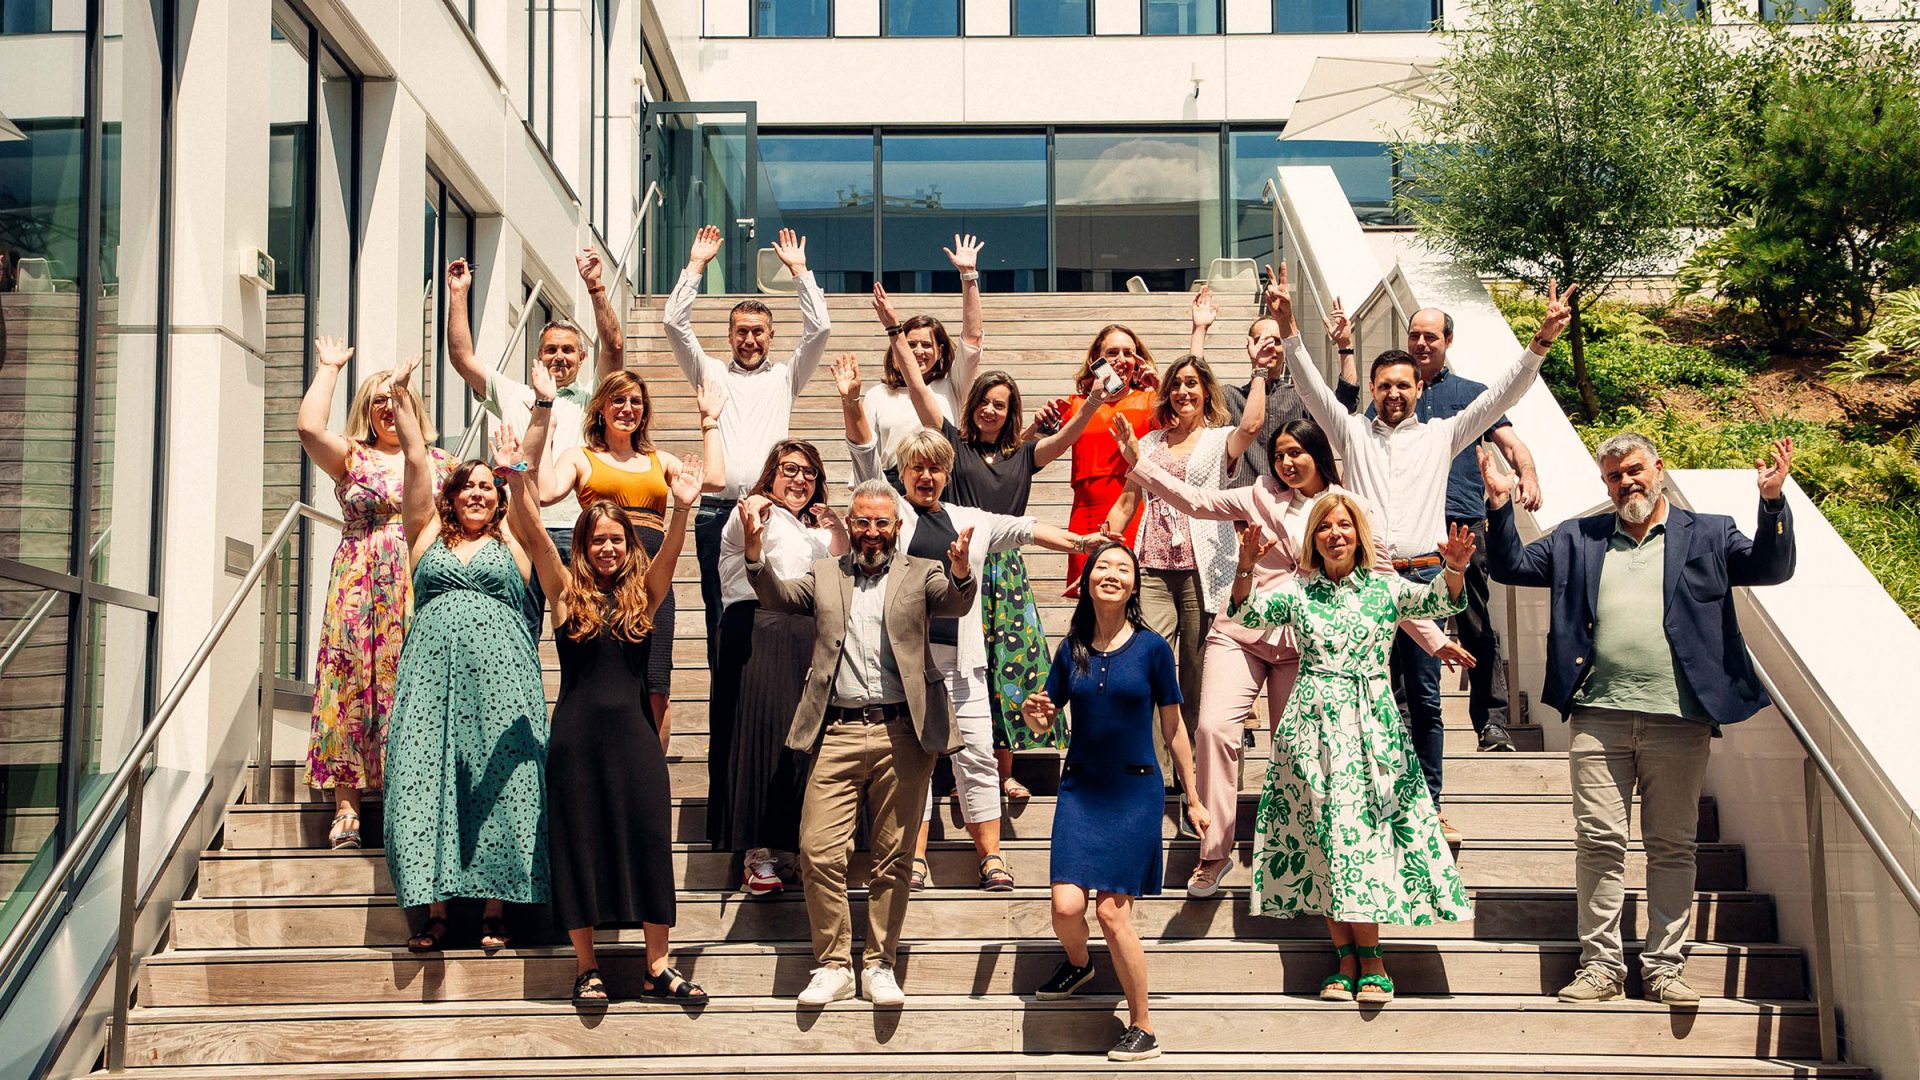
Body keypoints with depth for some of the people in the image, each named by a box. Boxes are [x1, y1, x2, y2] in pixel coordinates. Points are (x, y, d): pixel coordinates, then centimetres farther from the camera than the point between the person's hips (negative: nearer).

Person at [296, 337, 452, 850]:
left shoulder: (440, 461, 14)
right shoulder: (351, 457, 8)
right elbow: (308, 425, -8)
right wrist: (328, 369, 2)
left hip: (422, 591, 1)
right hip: (360, 591, -1)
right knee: (352, 686, -5)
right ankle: (346, 811, -4)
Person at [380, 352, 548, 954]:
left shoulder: (512, 540, 15)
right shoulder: (428, 534, 17)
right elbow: (417, 458, 11)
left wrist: (542, 407, 4)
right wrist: (397, 395, 8)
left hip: (500, 674, -1)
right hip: (433, 667, 1)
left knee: (500, 781, -6)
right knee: (425, 777, -6)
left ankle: (495, 909, -4)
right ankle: (435, 910, -4)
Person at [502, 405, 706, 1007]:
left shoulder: (644, 593, 7)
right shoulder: (568, 592, 3)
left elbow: (669, 554, -11)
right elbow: (531, 535, -9)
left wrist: (682, 509, -30)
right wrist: (516, 481, -24)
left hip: (634, 731, 1)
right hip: (577, 732, -1)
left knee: (647, 840, 0)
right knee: (579, 843, 3)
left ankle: (658, 968, 6)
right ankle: (585, 967, 12)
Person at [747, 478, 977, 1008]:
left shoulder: (920, 574, 10)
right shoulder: (824, 575, 17)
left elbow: (956, 603, -9)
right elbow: (779, 596, 2)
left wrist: (961, 571, -33)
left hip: (901, 733, -1)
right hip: (838, 733, 1)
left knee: (892, 857, 4)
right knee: (819, 852, -5)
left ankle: (880, 967, 15)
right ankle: (833, 966, 7)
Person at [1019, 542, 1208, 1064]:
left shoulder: (1151, 648, -4)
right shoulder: (1071, 650, 4)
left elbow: (1173, 729, 2)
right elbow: (1047, 718, 14)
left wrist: (1193, 800, 5)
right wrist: (1035, 715, -10)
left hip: (1135, 792, -3)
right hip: (1081, 789, 3)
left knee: (1112, 911, -8)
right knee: (1066, 906, -9)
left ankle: (1142, 1029, 8)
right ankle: (1078, 963, 28)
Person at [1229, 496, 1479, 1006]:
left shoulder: (1384, 588, 6)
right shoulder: (1297, 591, 8)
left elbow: (1439, 601, -9)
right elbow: (1248, 614, -5)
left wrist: (1455, 568, -30)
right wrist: (1244, 568, -23)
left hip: (1370, 727, -1)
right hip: (1313, 725, 1)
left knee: (1363, 834, -5)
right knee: (1322, 839, 0)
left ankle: (1366, 955, 5)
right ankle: (1348, 958, 8)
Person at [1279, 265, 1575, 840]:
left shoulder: (1441, 434, 11)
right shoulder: (1352, 432, 11)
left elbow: (1501, 395, 5)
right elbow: (1311, 386, 1)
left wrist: (1541, 341, -7)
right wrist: (1288, 327, -13)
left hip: (1423, 576, 0)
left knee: (1425, 699, 3)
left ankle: (1429, 807, 10)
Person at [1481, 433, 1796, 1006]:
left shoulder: (1708, 535, 12)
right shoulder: (1577, 540, 16)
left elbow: (1771, 567, 1)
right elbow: (1510, 566, 16)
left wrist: (1772, 501, -15)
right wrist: (1500, 505, 1)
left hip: (1679, 721, -1)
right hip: (1600, 716, 1)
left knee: (1672, 847, 5)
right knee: (1599, 842, -1)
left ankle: (1663, 965, 13)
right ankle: (1601, 964, 6)